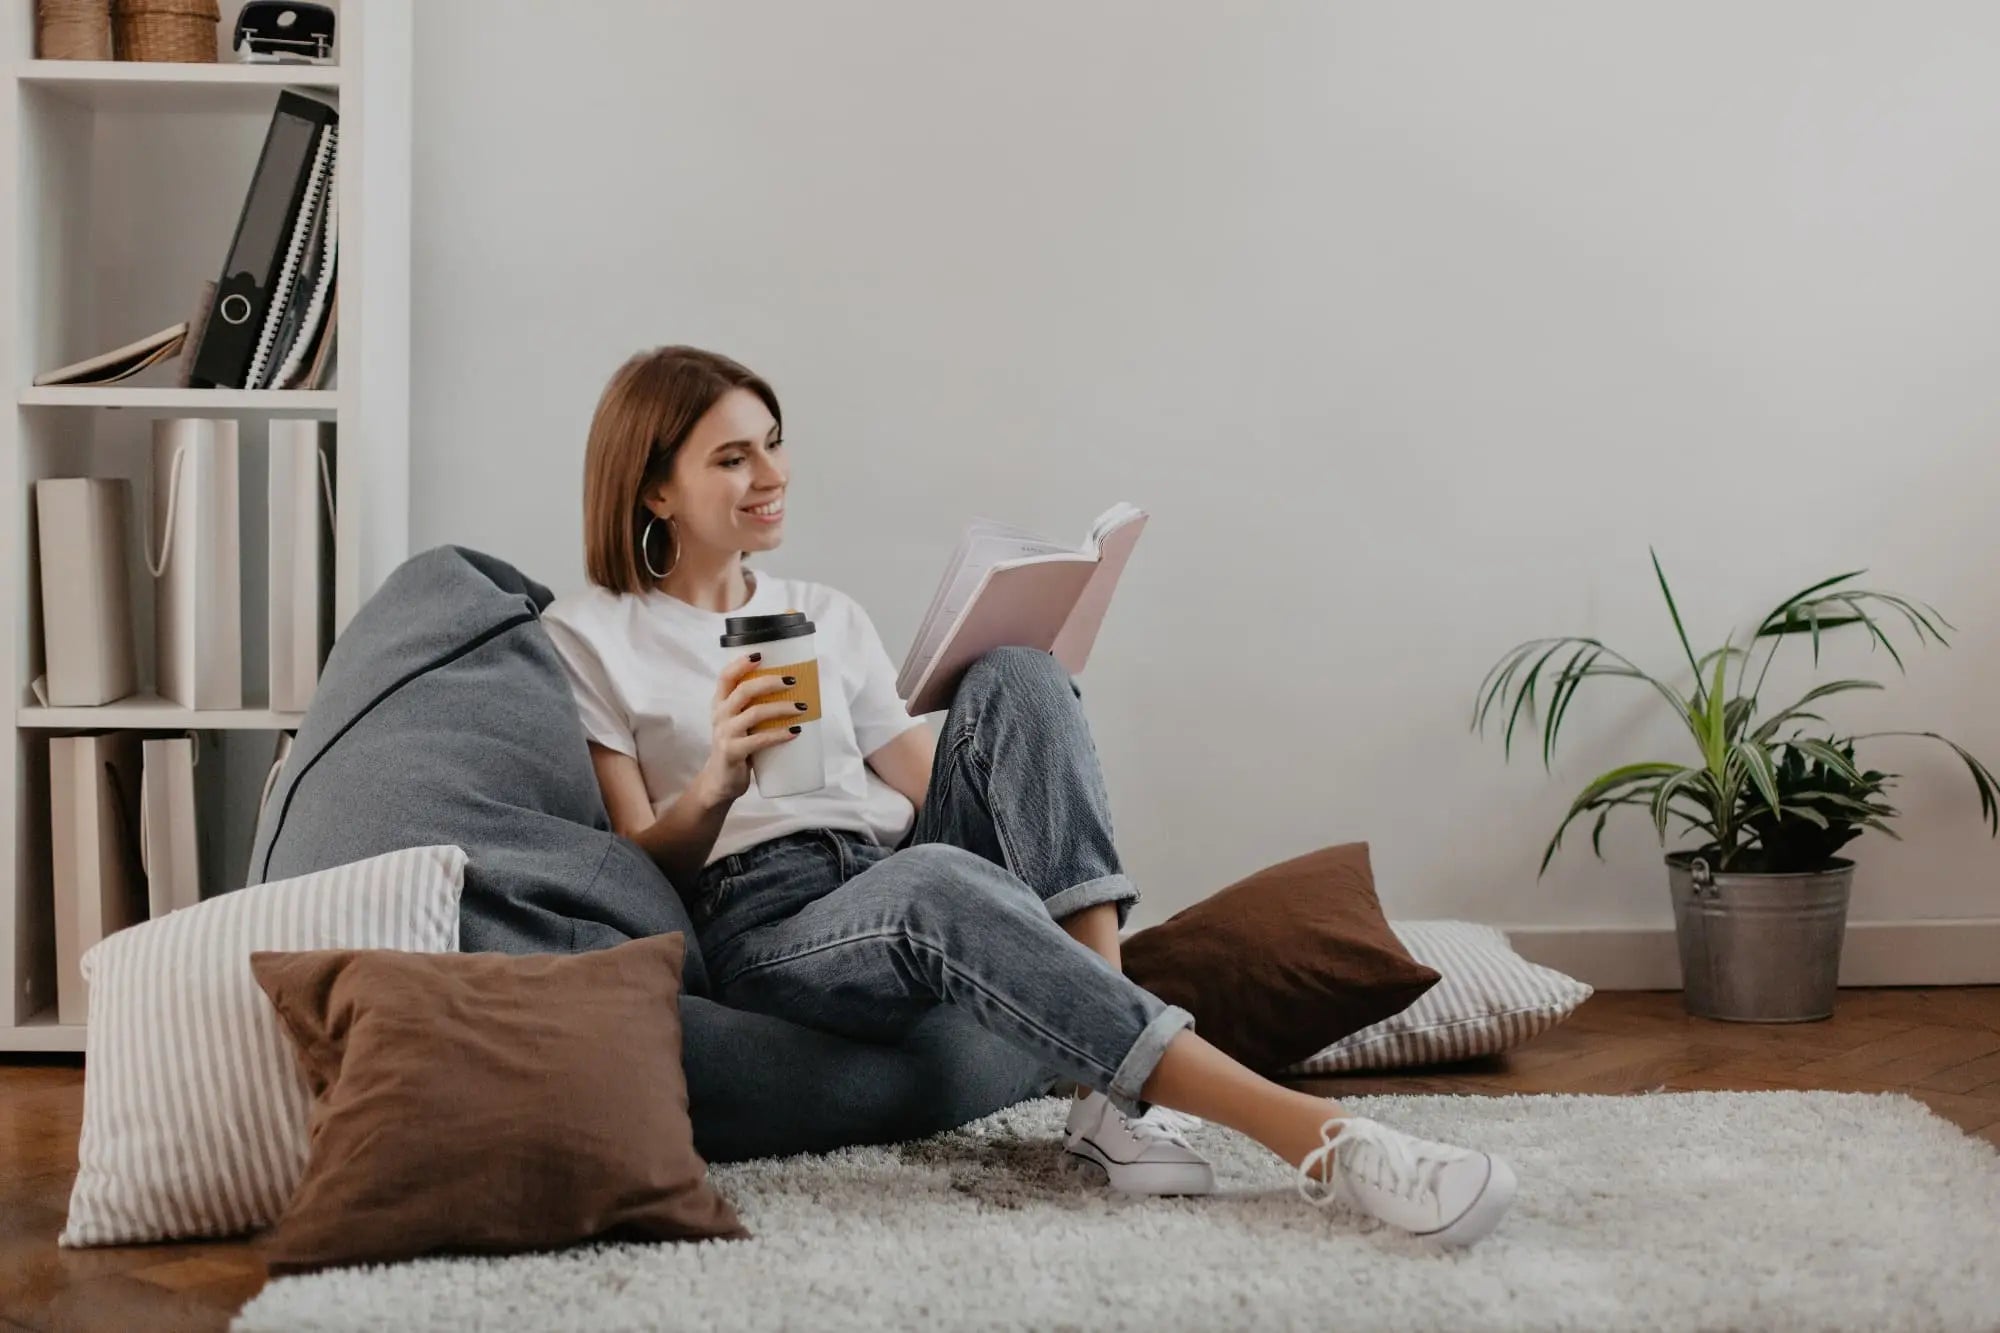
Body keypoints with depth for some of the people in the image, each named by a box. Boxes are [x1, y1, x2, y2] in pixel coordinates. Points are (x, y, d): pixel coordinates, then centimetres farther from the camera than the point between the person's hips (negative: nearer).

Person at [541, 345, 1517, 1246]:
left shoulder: (829, 617, 22)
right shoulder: (587, 637, 7)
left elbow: (932, 796, 16)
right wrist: (717, 783, -20)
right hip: (760, 927, -5)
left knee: (1013, 676, -20)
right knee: (934, 882, -39)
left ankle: (1115, 1094, -31)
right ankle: (1310, 1133, -50)